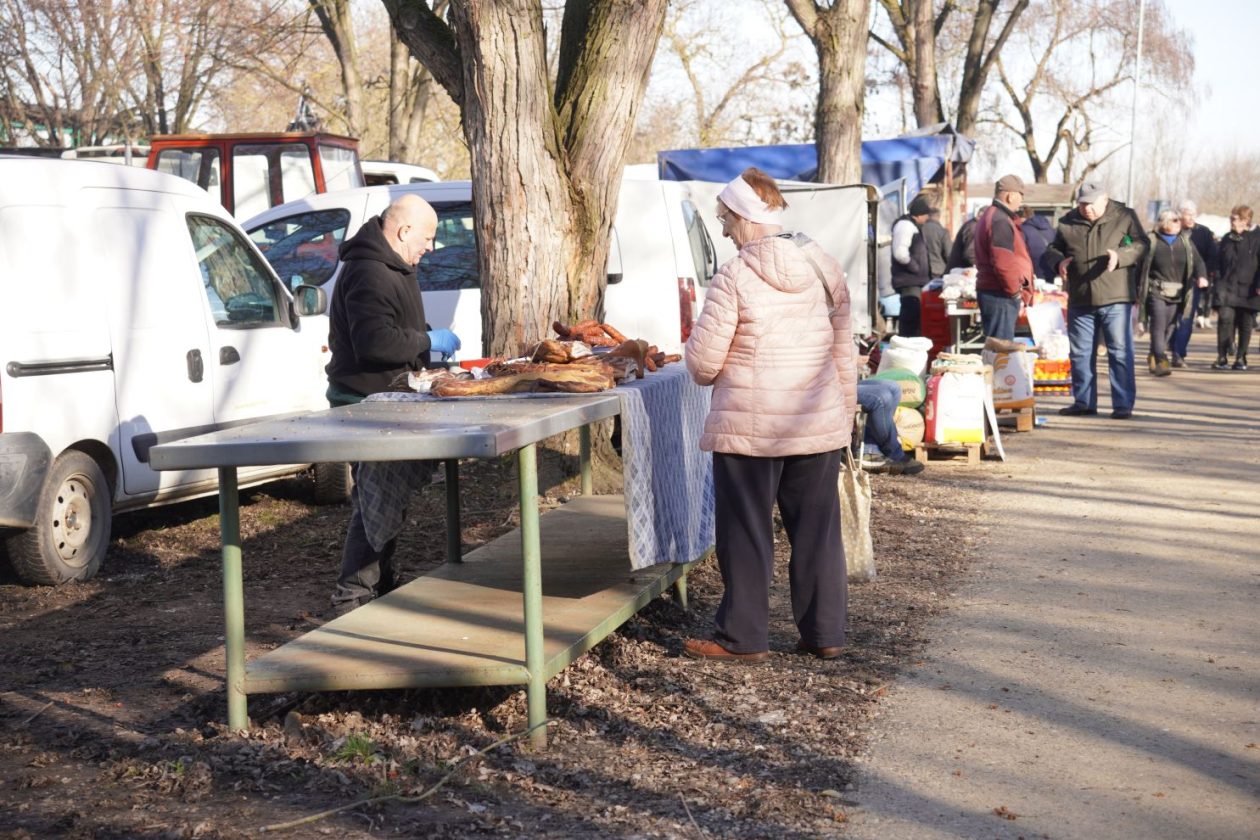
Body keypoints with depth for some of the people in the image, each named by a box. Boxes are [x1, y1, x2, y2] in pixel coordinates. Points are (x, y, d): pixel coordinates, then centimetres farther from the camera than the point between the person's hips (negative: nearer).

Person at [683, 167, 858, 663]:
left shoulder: (735, 277, -13)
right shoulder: (824, 269, 4)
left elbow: (702, 362, -11)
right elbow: (844, 352, 10)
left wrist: (709, 372, 12)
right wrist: (846, 411, 19)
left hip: (748, 428, -5)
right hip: (819, 425, 5)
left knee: (746, 533, 6)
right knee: (818, 530, 12)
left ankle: (743, 638, 13)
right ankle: (825, 632, 19)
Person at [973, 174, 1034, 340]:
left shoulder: (990, 216, 18)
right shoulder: (1000, 221, -16)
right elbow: (1003, 263, -23)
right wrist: (1015, 290, -13)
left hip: (989, 289, 11)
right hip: (1001, 295, -11)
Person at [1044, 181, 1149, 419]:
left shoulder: (1124, 217, 0)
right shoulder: (1068, 222, 9)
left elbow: (1141, 246, -3)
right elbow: (1053, 248, 18)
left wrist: (1120, 256, -21)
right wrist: (1059, 261, -5)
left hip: (1115, 299, -4)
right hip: (1079, 300, 4)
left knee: (1120, 352, -4)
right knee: (1080, 353, 10)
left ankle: (1123, 404, 1)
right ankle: (1084, 402, 21)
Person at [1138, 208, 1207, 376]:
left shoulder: (1185, 241, 10)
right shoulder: (1151, 241, -4)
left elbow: (1198, 261, 2)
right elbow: (1140, 265, -2)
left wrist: (1201, 276, -18)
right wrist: (1139, 290, -2)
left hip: (1178, 294, 5)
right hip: (1156, 292, -4)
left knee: (1169, 328, 10)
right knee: (1158, 327, -13)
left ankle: (1153, 357, 29)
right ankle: (1161, 361, -19)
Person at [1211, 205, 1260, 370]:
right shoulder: (1227, 239, 12)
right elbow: (1218, 263, 16)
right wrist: (1218, 282, 5)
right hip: (1227, 287, 2)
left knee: (1245, 323, 6)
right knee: (1225, 318, -14)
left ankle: (1241, 358, 16)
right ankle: (1222, 357, -10)